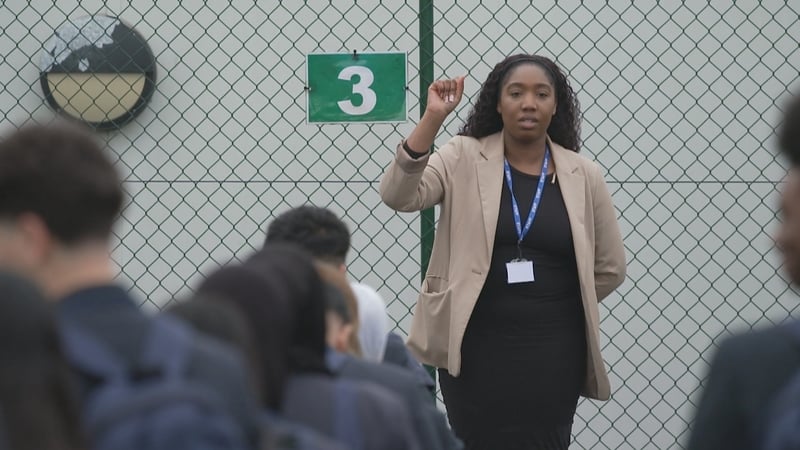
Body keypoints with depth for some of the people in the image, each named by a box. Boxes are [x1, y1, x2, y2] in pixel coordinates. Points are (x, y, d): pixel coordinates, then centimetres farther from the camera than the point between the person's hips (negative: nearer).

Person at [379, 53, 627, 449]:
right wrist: (433, 118, -23)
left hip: (551, 351, 1)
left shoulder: (583, 176, 3)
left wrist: (551, 304, 11)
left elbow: (609, 268, 11)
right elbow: (398, 195, -16)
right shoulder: (463, 159, 0)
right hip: (476, 346, -1)